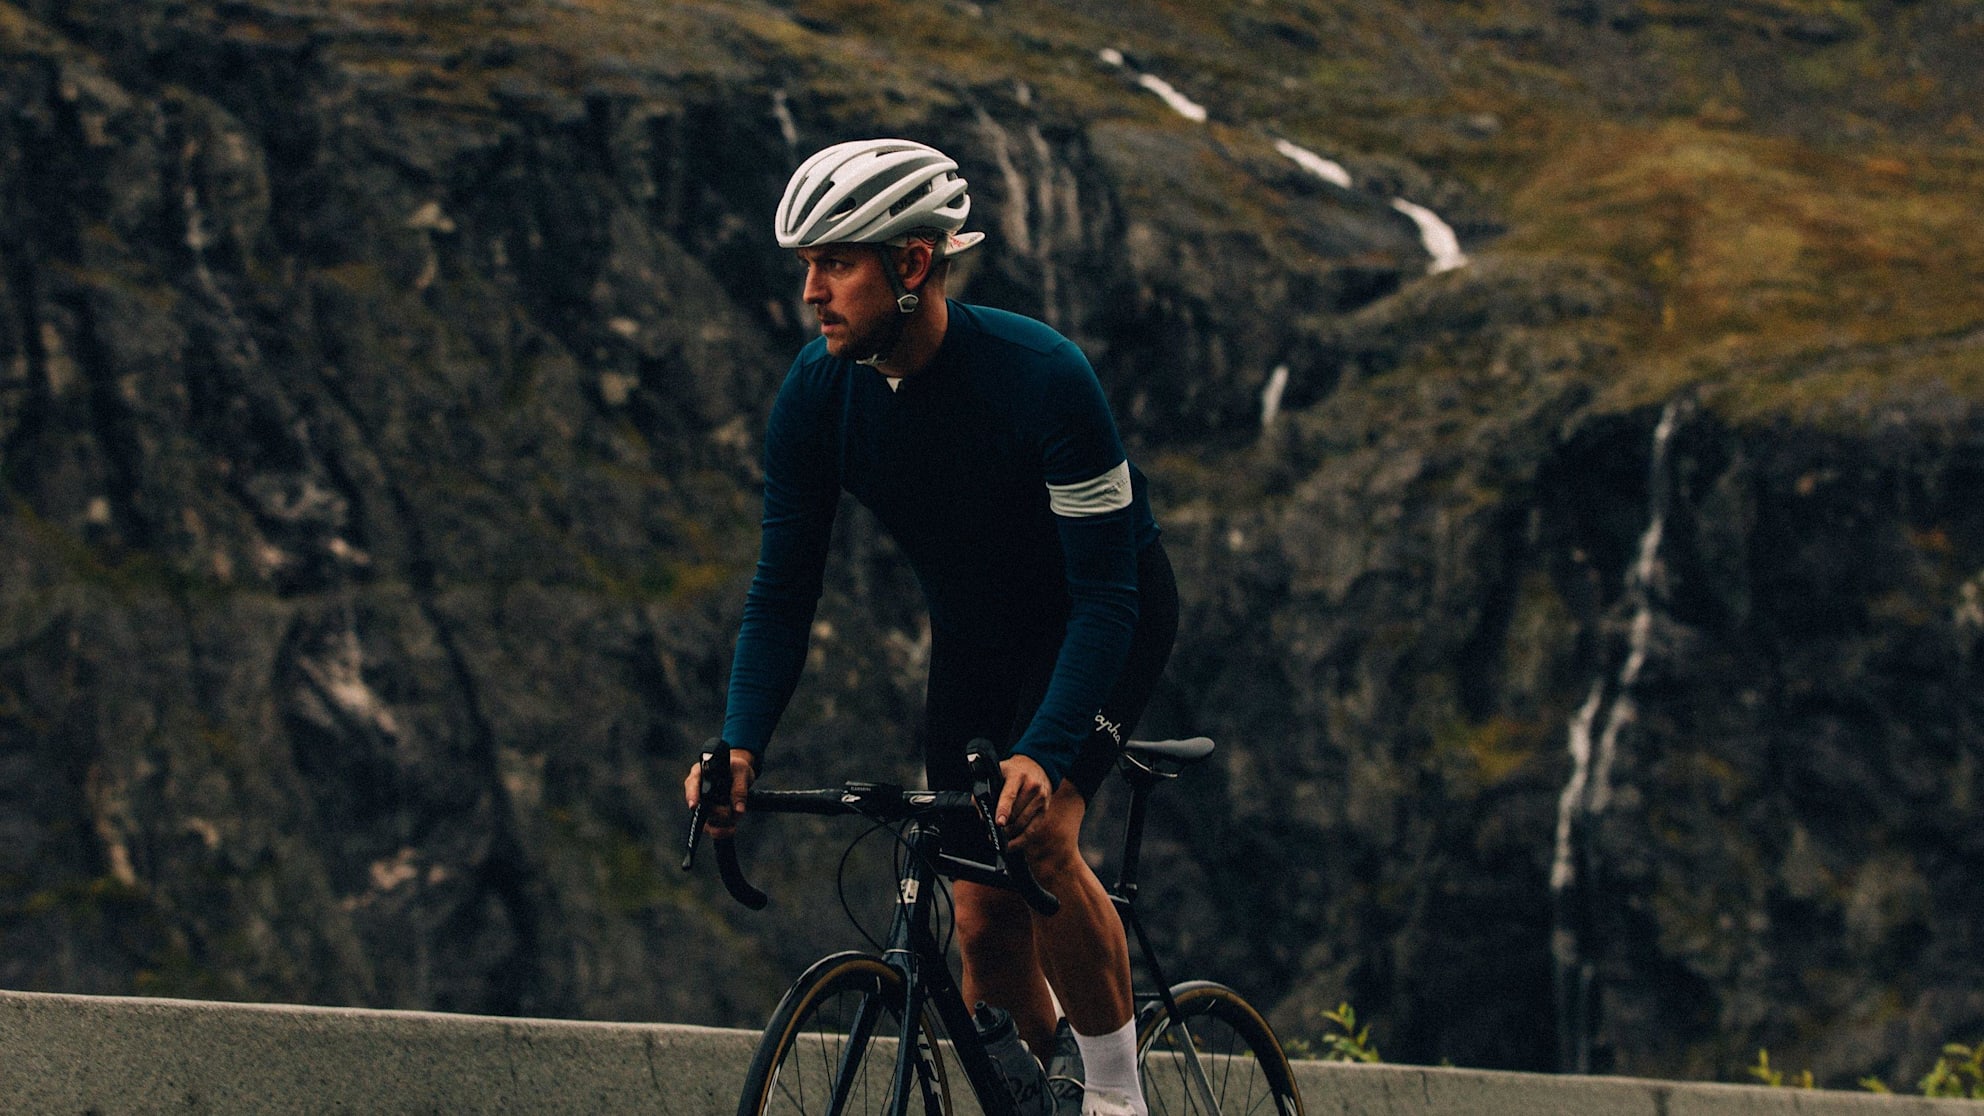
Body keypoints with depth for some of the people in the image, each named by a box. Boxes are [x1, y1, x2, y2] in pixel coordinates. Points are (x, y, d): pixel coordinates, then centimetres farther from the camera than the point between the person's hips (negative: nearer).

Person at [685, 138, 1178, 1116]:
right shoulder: (813, 397, -19)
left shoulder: (1043, 376, -33)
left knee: (1038, 840, -27)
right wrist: (740, 744, -28)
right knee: (983, 917, -1)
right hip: (972, 635, 5)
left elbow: (1104, 595, -33)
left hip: (1104, 618, -5)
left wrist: (1042, 754, -46)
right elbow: (783, 590, -12)